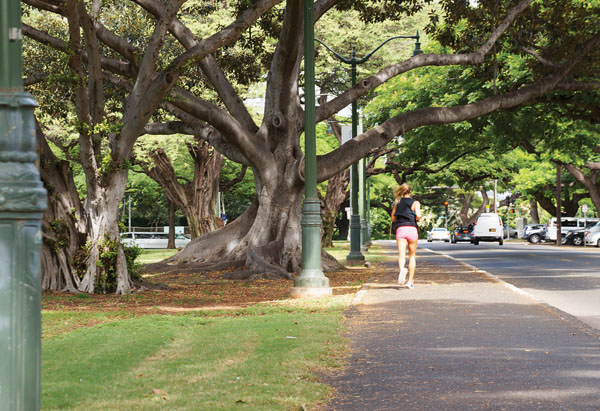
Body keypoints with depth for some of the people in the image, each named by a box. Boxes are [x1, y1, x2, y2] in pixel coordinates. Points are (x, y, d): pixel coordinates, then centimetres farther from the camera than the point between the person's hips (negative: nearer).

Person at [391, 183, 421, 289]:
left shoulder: (397, 203, 14)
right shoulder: (415, 203, 5)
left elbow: (393, 218, 15)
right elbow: (418, 216, -9)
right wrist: (417, 218, 13)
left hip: (400, 229, 1)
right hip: (412, 229, -1)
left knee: (401, 254, -12)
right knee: (412, 256, 12)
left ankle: (402, 269, -45)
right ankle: (410, 281, 10)